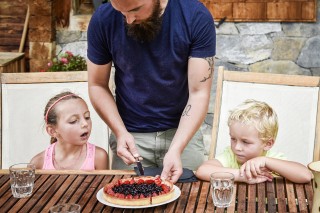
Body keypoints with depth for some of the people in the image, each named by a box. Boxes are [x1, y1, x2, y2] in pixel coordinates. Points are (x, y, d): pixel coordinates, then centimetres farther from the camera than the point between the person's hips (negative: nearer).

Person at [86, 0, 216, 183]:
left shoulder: (196, 18, -17)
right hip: (131, 136, 1)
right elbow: (97, 85, -3)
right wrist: (120, 132, -16)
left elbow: (199, 93, -17)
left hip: (182, 131, 0)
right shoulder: (103, 20, -13)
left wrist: (176, 149, -28)